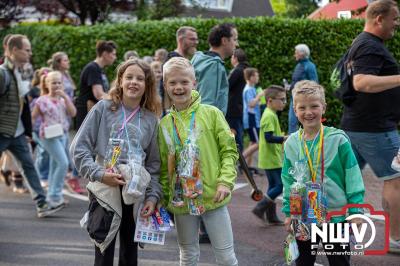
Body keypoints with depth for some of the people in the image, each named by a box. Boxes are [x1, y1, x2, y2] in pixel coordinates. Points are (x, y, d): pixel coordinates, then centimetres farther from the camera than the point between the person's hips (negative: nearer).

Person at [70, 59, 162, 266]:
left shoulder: (151, 119, 7)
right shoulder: (103, 108, -1)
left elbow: (154, 163, 10)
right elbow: (78, 147, -3)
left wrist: (153, 196, 1)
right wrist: (99, 173, -14)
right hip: (105, 191, -3)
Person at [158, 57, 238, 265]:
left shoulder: (211, 113, -4)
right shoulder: (164, 124, 4)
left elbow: (229, 150, -3)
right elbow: (163, 165, 9)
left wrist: (225, 181, -14)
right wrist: (163, 198, 6)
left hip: (213, 197, -2)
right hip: (181, 201, 3)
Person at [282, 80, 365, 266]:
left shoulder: (338, 139, -11)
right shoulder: (291, 143, -1)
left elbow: (352, 176, -9)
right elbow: (288, 181, 8)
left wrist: (356, 211, -11)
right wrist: (288, 213, 7)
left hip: (336, 215, -3)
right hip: (303, 217, 3)